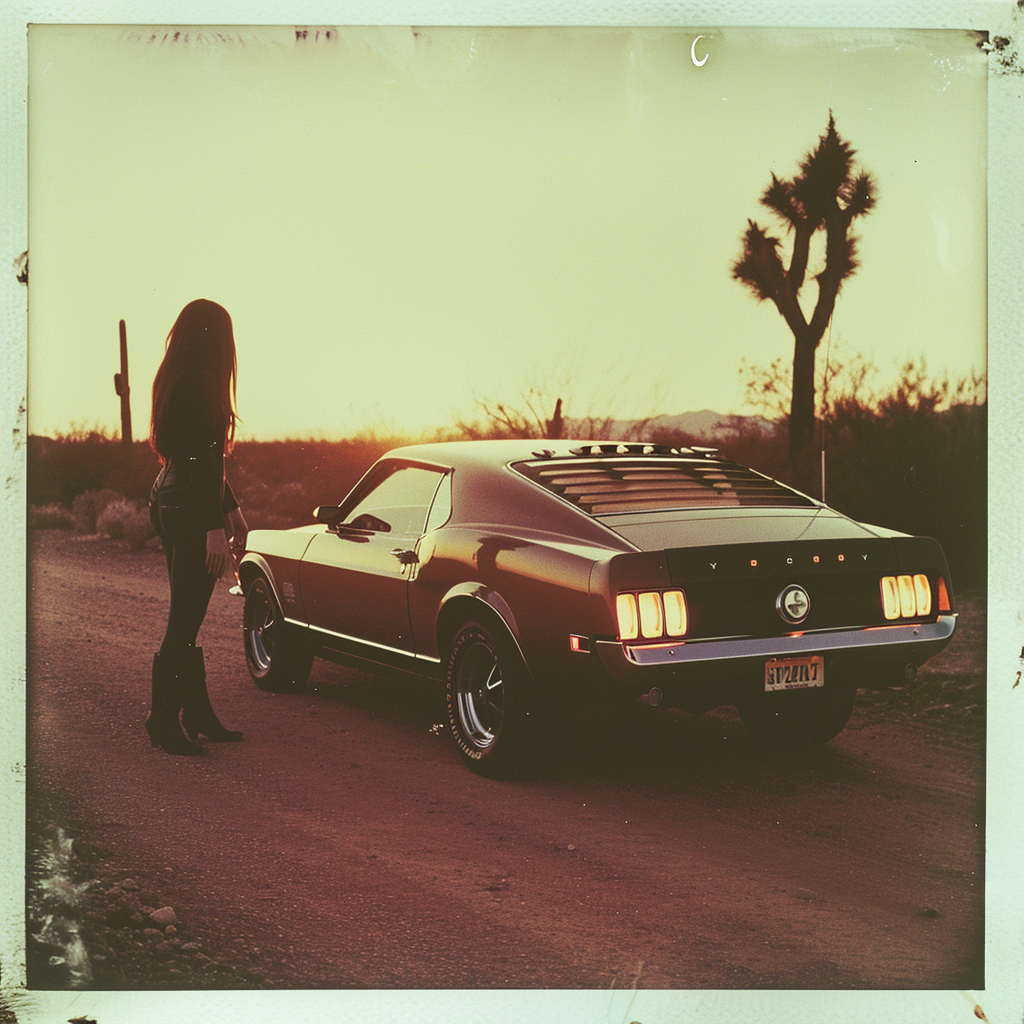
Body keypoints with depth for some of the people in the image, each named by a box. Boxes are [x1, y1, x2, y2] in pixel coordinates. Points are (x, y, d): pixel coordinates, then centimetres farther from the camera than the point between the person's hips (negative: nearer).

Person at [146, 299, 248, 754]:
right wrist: (215, 527, -20)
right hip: (190, 511, -10)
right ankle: (164, 721, 3)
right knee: (184, 620, -4)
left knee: (186, 615, 14)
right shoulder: (200, 386, -16)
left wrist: (231, 508, 26)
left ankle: (198, 714, 23)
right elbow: (201, 461, -20)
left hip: (169, 500, 10)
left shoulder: (175, 381, 14)